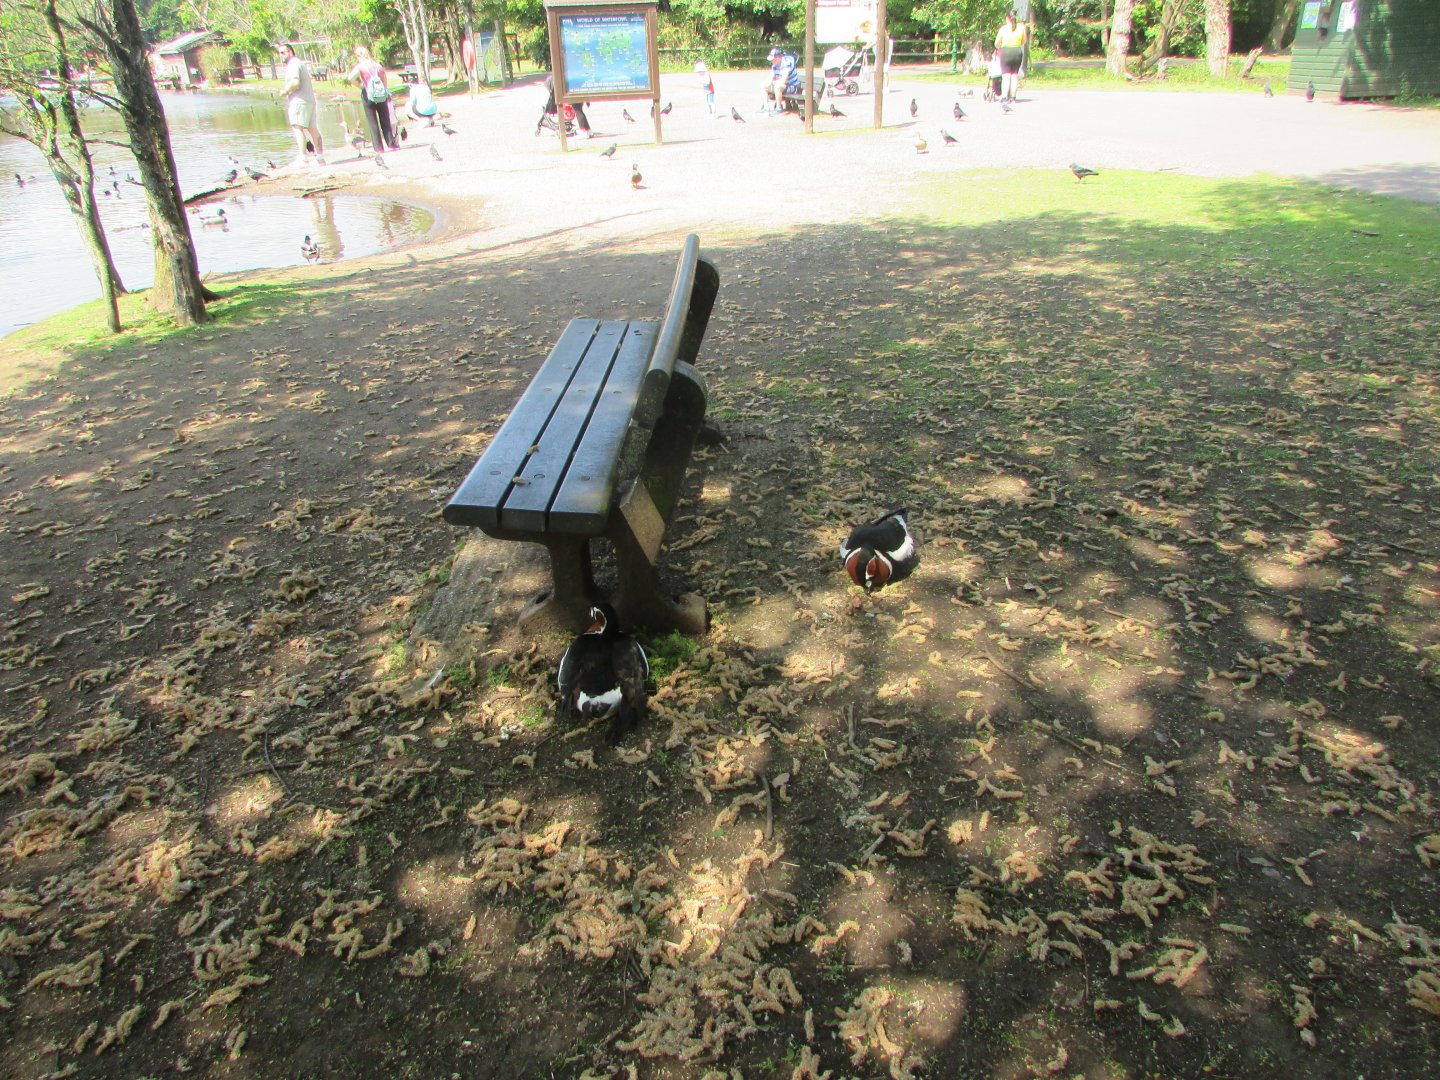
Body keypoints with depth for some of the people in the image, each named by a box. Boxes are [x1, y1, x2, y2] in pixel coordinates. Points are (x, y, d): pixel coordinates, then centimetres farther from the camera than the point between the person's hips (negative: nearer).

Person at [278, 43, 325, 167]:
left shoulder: (293, 64, -9)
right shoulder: (301, 63, 22)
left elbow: (295, 82, -23)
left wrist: (285, 91, -9)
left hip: (298, 100, -10)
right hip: (309, 99, 10)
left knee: (298, 128, -13)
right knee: (313, 129, 9)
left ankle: (303, 158, -21)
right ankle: (320, 157, 10)